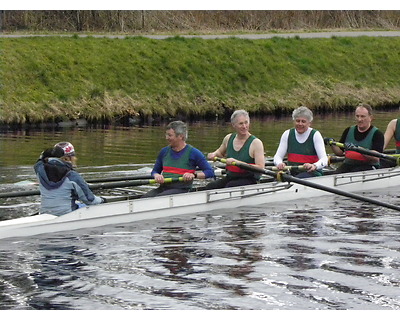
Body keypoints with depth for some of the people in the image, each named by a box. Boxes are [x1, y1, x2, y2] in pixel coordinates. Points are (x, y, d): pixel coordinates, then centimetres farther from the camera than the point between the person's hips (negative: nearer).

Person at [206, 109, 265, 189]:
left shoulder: (256, 143, -9)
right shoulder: (229, 138, 8)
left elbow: (260, 168, -18)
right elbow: (220, 152, 31)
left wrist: (237, 162, -25)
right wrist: (214, 154, 6)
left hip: (249, 180, -5)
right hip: (230, 177, 5)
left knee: (229, 187, -35)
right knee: (210, 187, -22)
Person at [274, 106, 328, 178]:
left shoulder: (315, 135, -1)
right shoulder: (287, 134, 9)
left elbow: (324, 159, -12)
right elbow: (277, 156, 5)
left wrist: (314, 166, -36)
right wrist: (279, 163, -22)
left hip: (311, 173, -3)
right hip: (292, 173, 3)